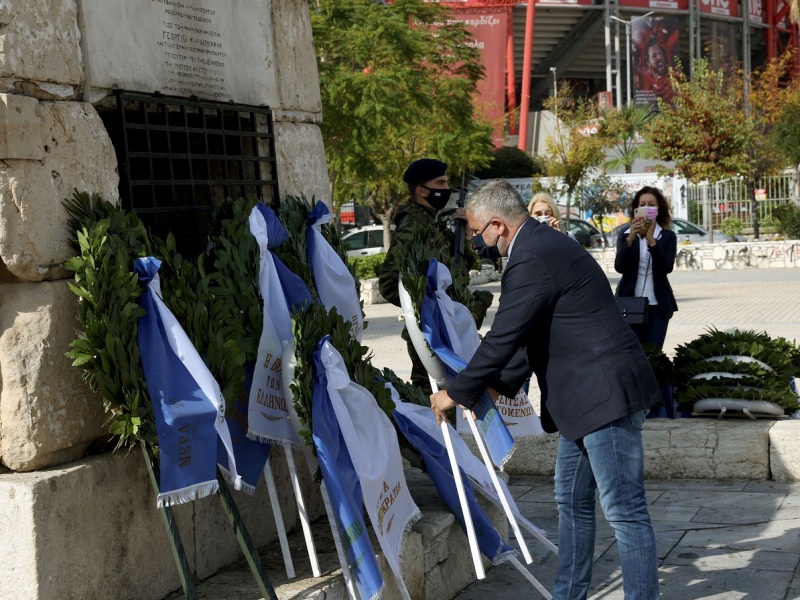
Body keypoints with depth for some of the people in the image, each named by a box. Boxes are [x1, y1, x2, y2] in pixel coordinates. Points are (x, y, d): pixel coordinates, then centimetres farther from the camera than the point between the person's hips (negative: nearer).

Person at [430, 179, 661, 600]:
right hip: (587, 396, 11)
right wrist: (500, 385, 18)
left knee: (625, 511, -4)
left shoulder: (533, 258, -19)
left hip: (607, 394, -11)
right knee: (572, 502, 17)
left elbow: (503, 337, -18)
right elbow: (528, 335, 21)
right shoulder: (541, 244, 14)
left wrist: (457, 393, -6)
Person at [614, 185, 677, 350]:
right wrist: (631, 238, -22)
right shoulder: (625, 234, 4)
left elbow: (667, 267, -12)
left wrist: (651, 239, -24)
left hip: (658, 304, 0)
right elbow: (619, 267, -9)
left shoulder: (668, 236, 3)